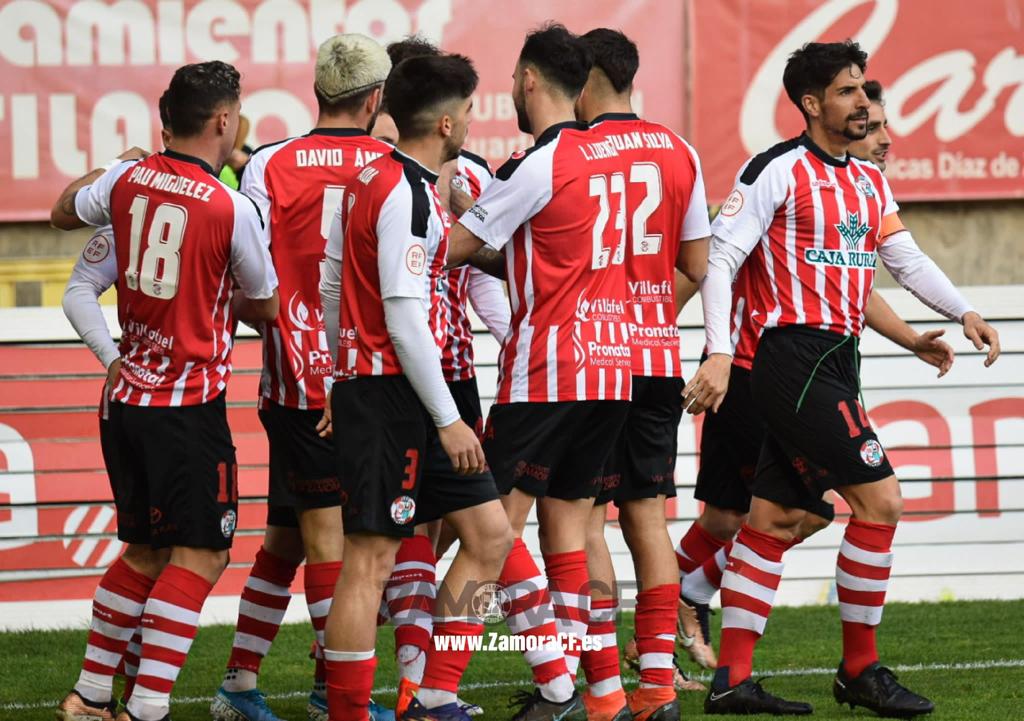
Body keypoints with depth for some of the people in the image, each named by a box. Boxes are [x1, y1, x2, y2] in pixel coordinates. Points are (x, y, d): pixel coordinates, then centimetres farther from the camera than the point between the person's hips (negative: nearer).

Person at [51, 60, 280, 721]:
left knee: (145, 551, 19)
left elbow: (64, 212, 25)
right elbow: (265, 307, 3)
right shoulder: (233, 210, -14)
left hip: (127, 395, 7)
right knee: (199, 557, -2)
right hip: (190, 406, -7)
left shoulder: (126, 181, 1)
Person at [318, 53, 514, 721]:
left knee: (490, 535, 10)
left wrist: (347, 382, 26)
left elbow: (330, 282, 20)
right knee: (370, 560, -6)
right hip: (391, 396, -10)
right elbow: (405, 321, -21)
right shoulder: (409, 196, -17)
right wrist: (448, 421, -17)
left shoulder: (370, 178, 12)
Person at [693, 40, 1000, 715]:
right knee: (879, 496, -11)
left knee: (775, 519, 8)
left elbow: (905, 256, 14)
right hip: (796, 360, -8)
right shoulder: (779, 170, -8)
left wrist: (963, 312, -2)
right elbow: (721, 258, -10)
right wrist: (719, 353, -18)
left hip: (836, 363, 8)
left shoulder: (870, 181, 16)